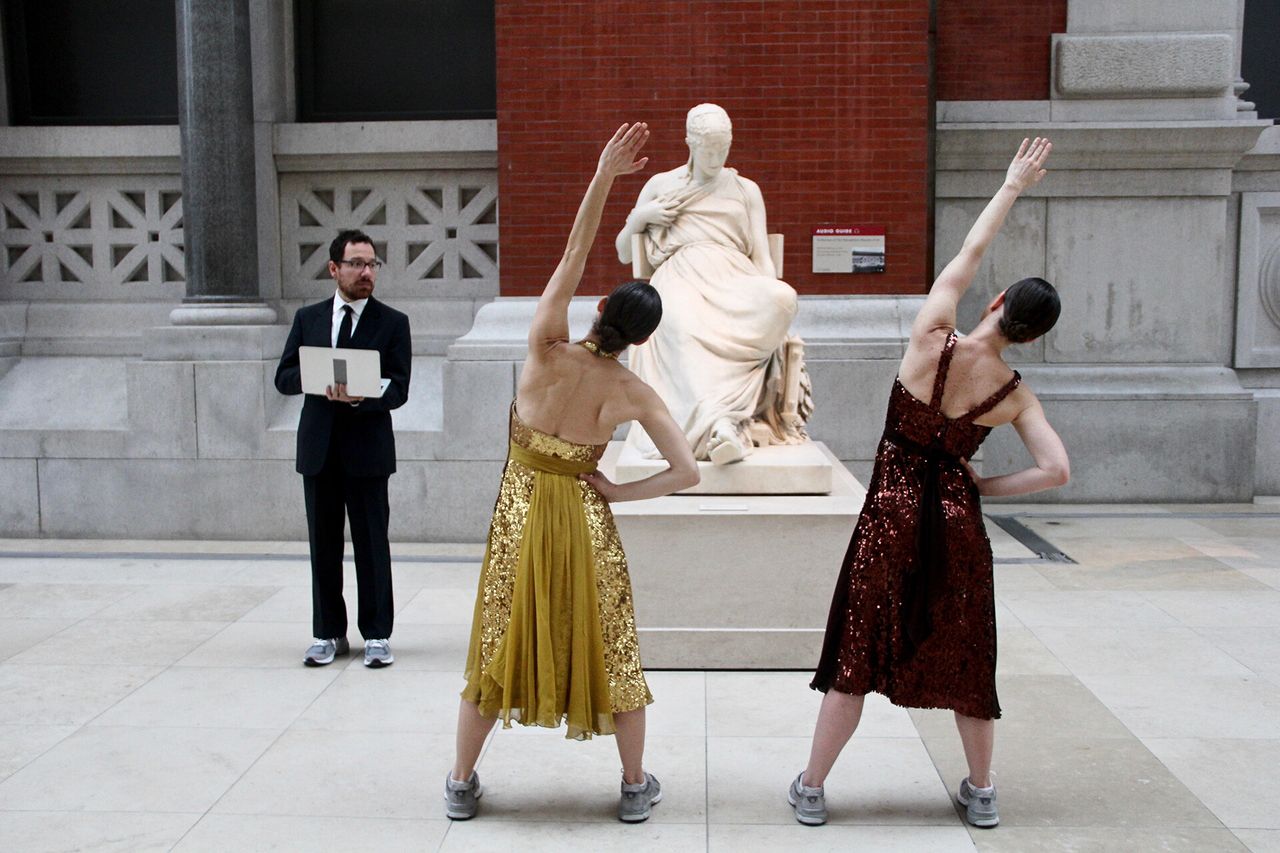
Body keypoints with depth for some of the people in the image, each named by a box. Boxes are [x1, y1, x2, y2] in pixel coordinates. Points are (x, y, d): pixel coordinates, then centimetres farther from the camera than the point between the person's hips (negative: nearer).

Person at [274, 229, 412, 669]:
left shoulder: (393, 323, 2)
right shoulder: (308, 318, 11)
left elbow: (398, 389, -6)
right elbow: (284, 377, 6)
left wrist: (358, 396, -25)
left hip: (368, 449, -3)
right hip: (319, 447, 3)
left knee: (372, 544, 2)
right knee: (324, 544, 9)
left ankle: (377, 634, 12)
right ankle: (328, 633, 21)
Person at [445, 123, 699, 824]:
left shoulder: (549, 350, -16)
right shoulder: (634, 394, -11)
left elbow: (574, 253, -15)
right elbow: (686, 472, -9)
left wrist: (604, 174, -17)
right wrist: (618, 493, -2)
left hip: (521, 506, 0)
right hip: (584, 513, 0)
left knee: (498, 640, 12)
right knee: (610, 644, 13)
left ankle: (462, 784, 22)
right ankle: (636, 785, 23)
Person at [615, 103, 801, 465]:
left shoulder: (746, 190, 24)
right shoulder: (661, 185, 24)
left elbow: (762, 257, 14)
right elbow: (623, 253, 28)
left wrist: (770, 299, -7)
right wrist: (639, 215, 8)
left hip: (734, 281, 1)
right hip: (682, 279, -1)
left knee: (784, 297, -37)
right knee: (684, 326, -42)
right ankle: (717, 422, -61)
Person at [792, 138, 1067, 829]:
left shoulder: (932, 340, -12)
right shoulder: (1016, 395, -7)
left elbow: (969, 254, 1)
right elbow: (1056, 470, -10)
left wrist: (1012, 185, 13)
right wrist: (985, 486, 4)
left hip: (890, 512, -1)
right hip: (956, 519, 2)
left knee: (855, 655, 7)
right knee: (964, 656, 17)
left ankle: (811, 789, 17)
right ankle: (981, 792, 31)